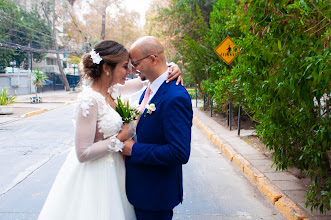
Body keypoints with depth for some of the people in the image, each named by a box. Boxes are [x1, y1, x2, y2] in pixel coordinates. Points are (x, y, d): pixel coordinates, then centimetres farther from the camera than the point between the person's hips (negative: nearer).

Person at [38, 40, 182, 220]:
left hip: (110, 168, 8)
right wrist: (120, 139, -18)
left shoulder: (110, 89, -2)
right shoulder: (89, 100, -26)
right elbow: (83, 153, -26)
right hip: (94, 176, -8)